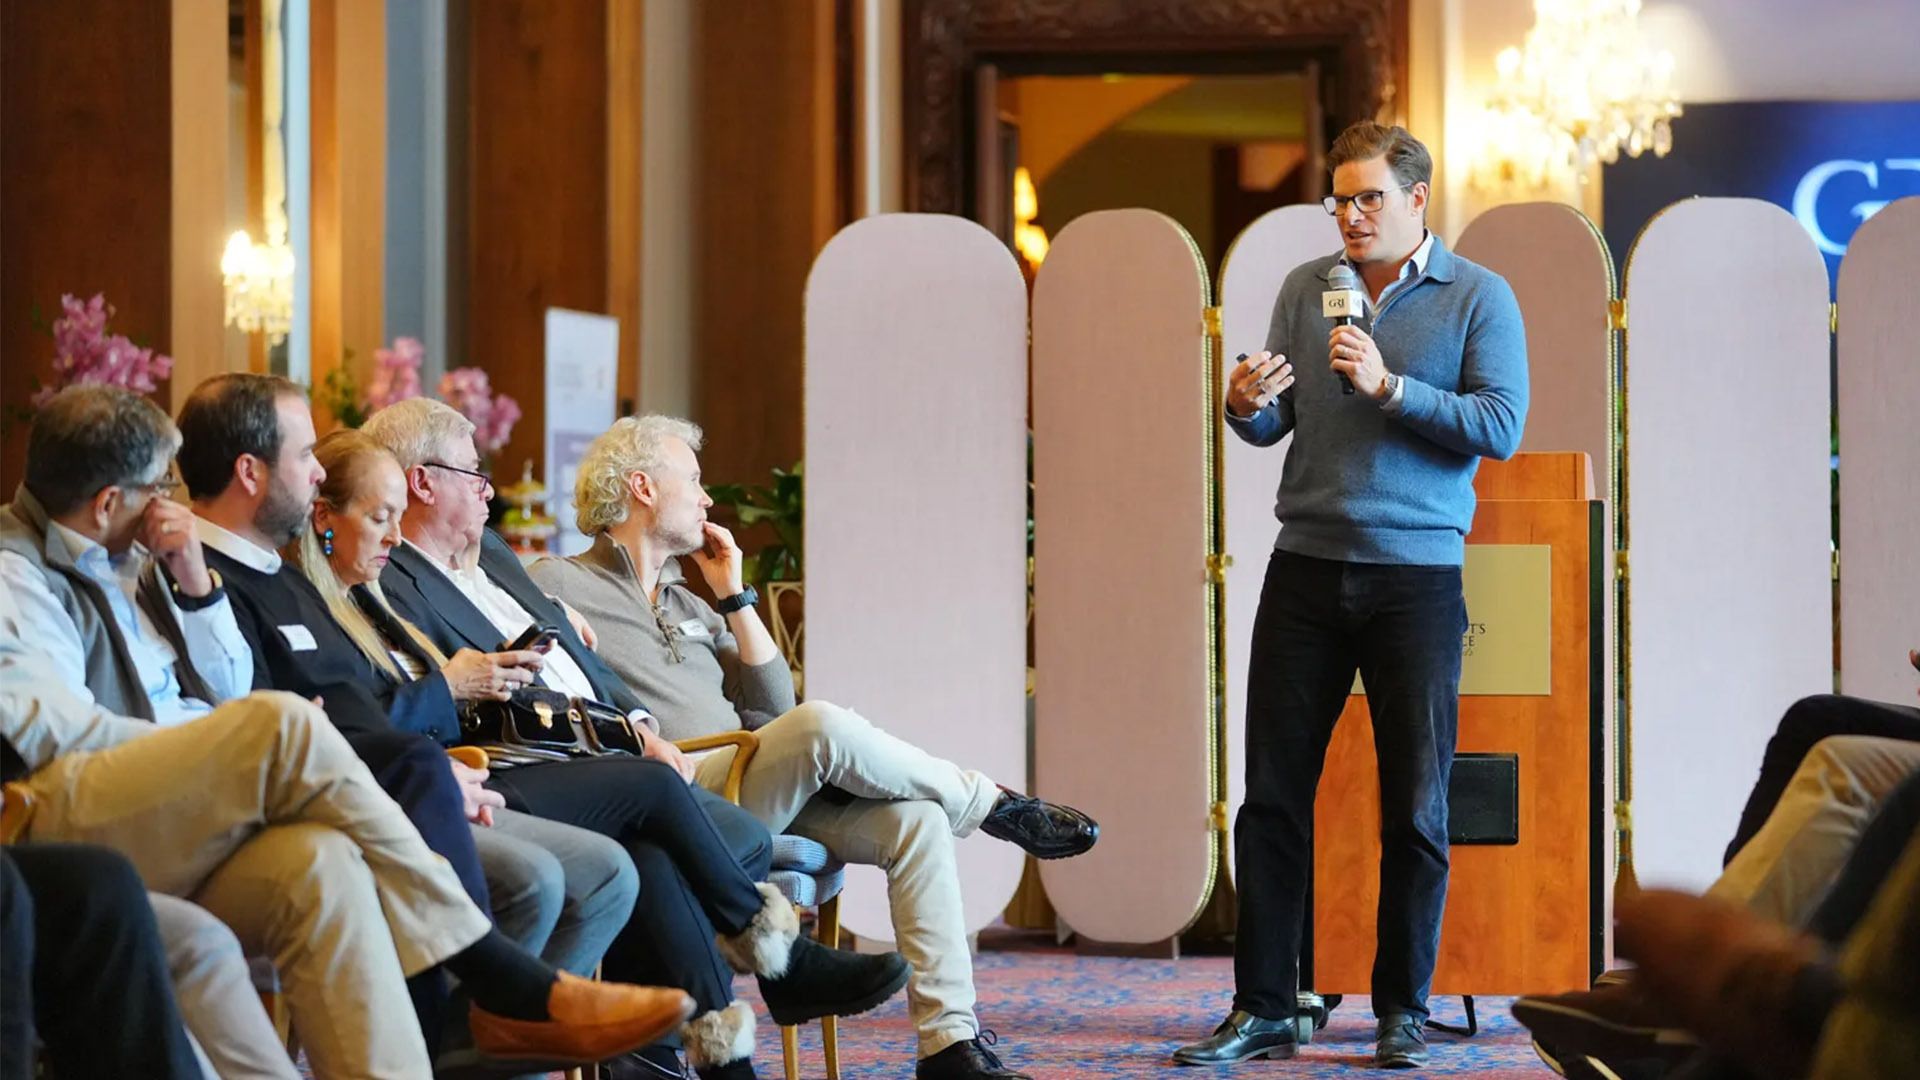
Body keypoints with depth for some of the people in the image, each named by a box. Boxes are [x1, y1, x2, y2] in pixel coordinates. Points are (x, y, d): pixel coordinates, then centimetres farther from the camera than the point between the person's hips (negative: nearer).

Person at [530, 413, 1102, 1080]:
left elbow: (774, 704, 21)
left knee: (916, 819, -15)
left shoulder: (688, 605, 28)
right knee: (821, 727, -31)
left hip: (762, 795, 8)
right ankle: (992, 804, -7)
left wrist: (734, 595, 14)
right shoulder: (555, 586, 6)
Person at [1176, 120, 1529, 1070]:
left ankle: (1402, 1013, 12)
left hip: (1416, 576, -3)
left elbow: (1502, 428, -10)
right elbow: (1273, 423, 11)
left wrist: (1390, 387, -18)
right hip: (1306, 567, 3)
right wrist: (1247, 406, -12)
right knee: (1273, 795, 1)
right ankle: (1262, 1009, 8)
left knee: (1416, 807, 2)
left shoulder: (1479, 298, 0)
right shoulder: (1305, 289, 11)